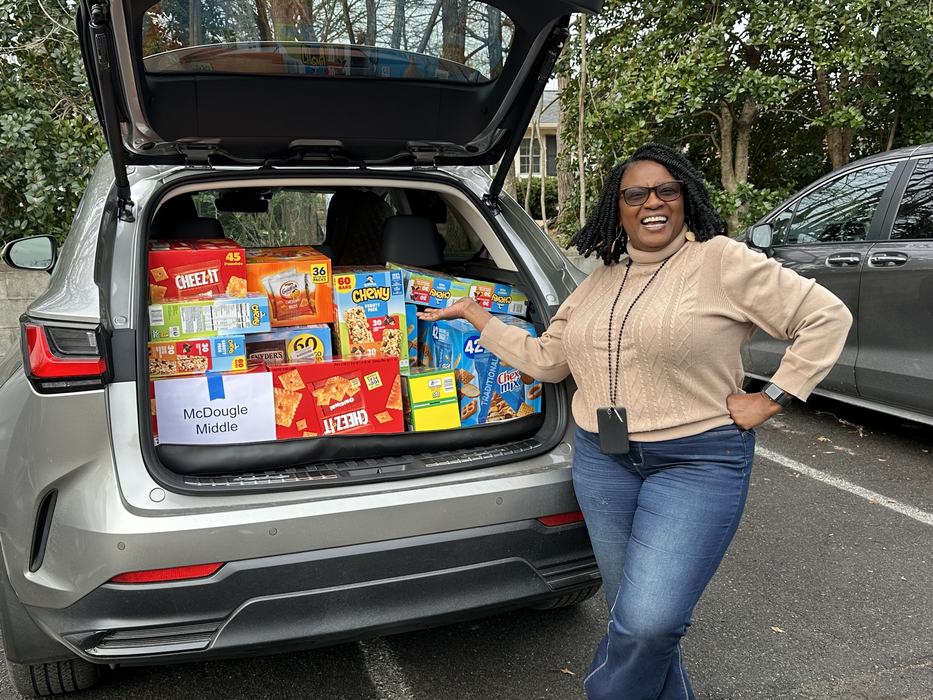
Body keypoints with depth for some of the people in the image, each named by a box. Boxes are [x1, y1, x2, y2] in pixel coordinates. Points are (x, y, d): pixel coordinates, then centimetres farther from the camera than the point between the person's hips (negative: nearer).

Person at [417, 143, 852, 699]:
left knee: (649, 620, -13)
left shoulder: (722, 261, -7)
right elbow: (545, 360, 16)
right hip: (601, 459, 6)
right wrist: (475, 315, 16)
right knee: (632, 613, 12)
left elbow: (827, 317, -6)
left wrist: (771, 398, -10)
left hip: (698, 461, -5)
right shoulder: (599, 283, 12)